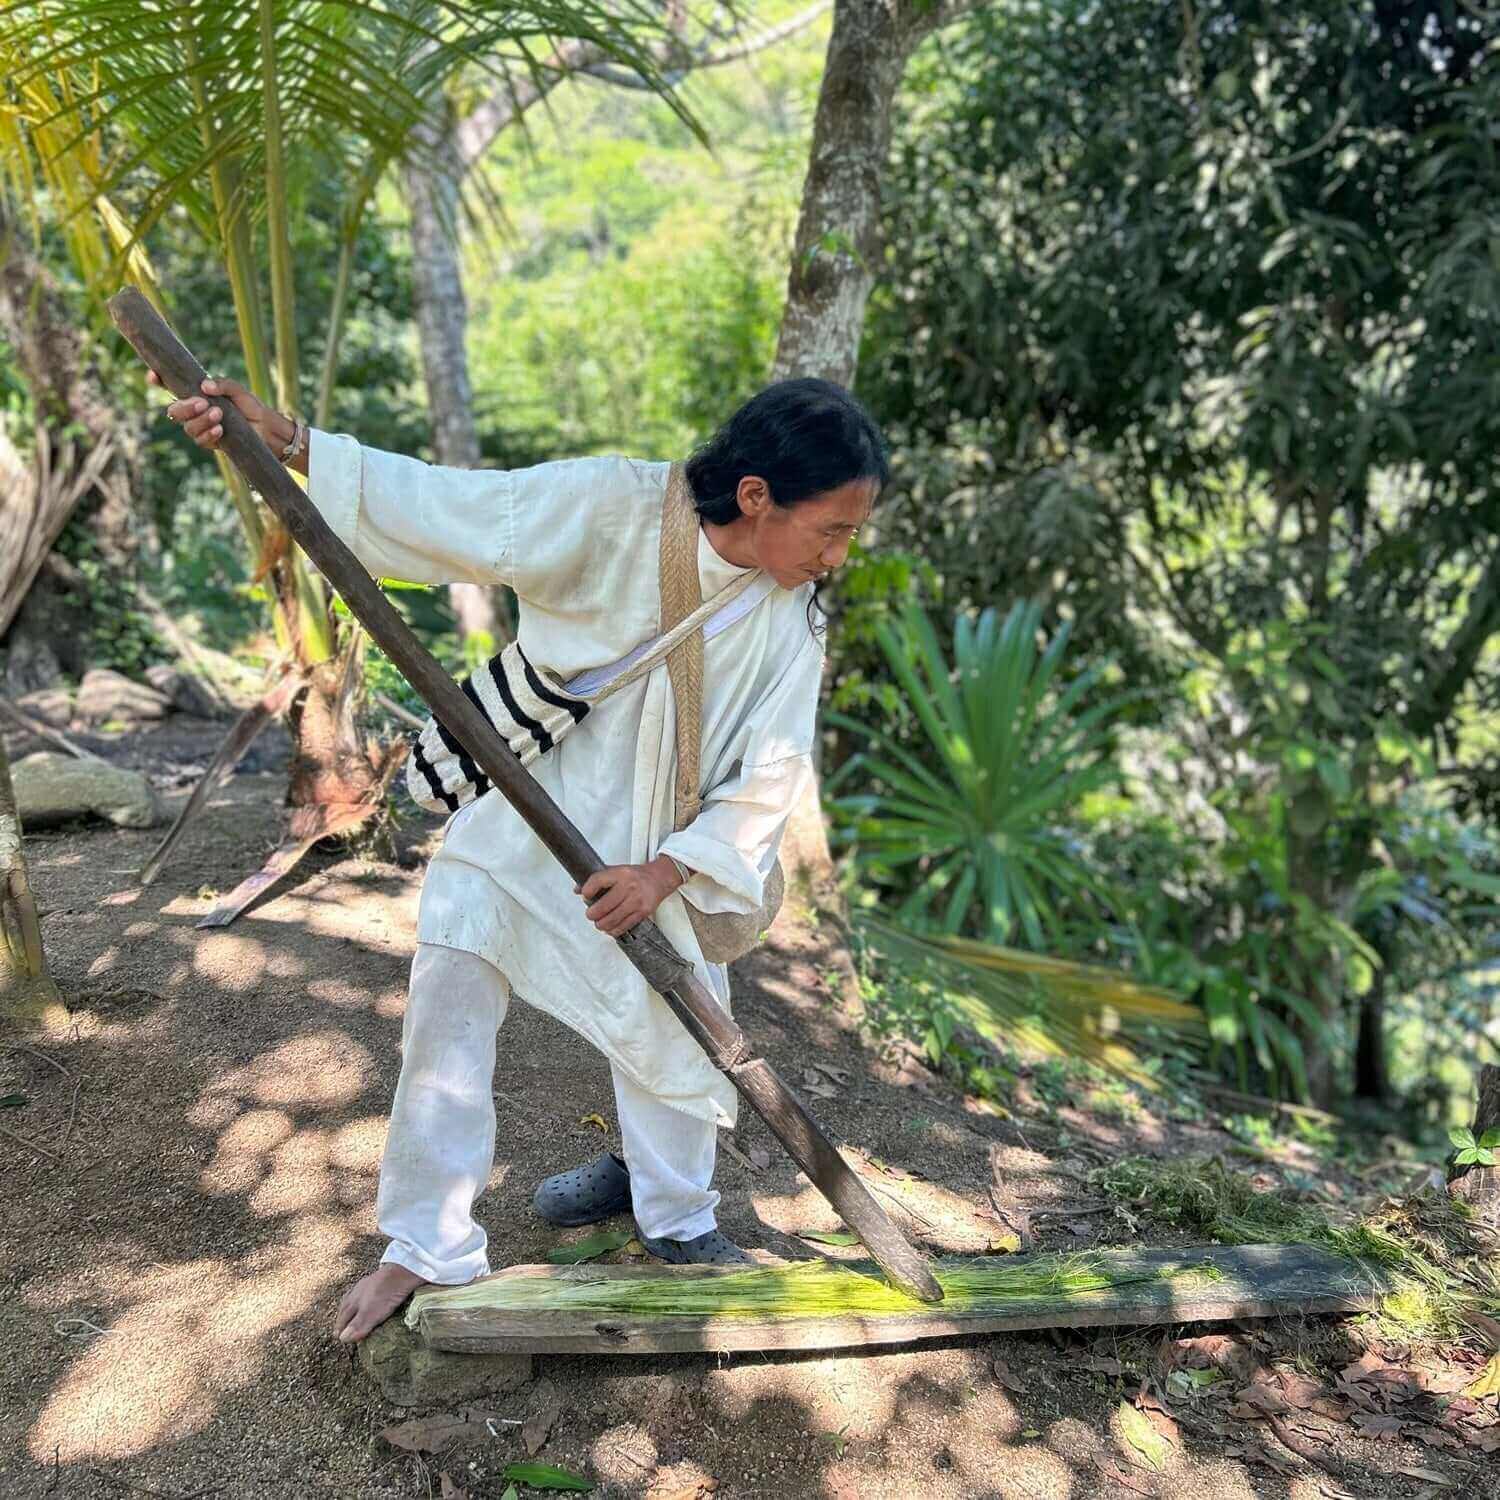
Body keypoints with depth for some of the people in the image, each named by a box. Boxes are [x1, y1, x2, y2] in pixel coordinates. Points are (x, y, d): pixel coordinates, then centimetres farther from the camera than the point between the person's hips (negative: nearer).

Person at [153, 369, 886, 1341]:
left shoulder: (789, 617, -12)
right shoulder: (612, 507, -23)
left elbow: (770, 776, -11)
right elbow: (443, 505, -21)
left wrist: (668, 871, -20)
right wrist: (286, 443, -27)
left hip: (656, 851, 2)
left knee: (678, 1030, 9)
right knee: (450, 1001, -3)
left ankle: (677, 1212, 38)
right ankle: (429, 1246, 16)